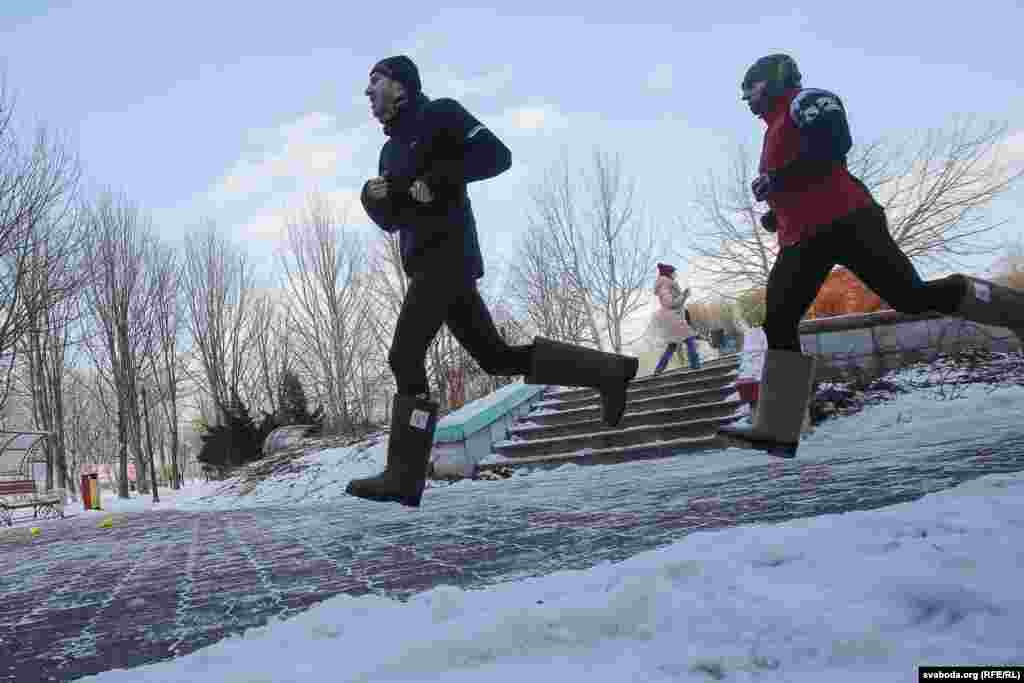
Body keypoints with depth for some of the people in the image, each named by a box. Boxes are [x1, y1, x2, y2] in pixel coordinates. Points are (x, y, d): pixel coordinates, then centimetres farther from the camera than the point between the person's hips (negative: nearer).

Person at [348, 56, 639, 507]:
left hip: (446, 254, -9)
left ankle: (404, 475, -7)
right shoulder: (390, 150, 25)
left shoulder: (439, 113, 2)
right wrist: (373, 198, -1)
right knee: (497, 356, 8)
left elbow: (496, 155, -9)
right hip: (427, 262, 9)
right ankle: (608, 371, 12)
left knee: (405, 357, -12)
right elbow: (391, 220, 21)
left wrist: (437, 179, -18)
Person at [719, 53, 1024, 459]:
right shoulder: (775, 131, 30)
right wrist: (776, 215, 17)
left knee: (914, 297, -12)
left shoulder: (805, 100, 2)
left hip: (844, 221, -9)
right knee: (778, 324, -4)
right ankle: (777, 431, -7)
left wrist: (775, 180, -14)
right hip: (802, 240, 9)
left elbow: (832, 144, -17)